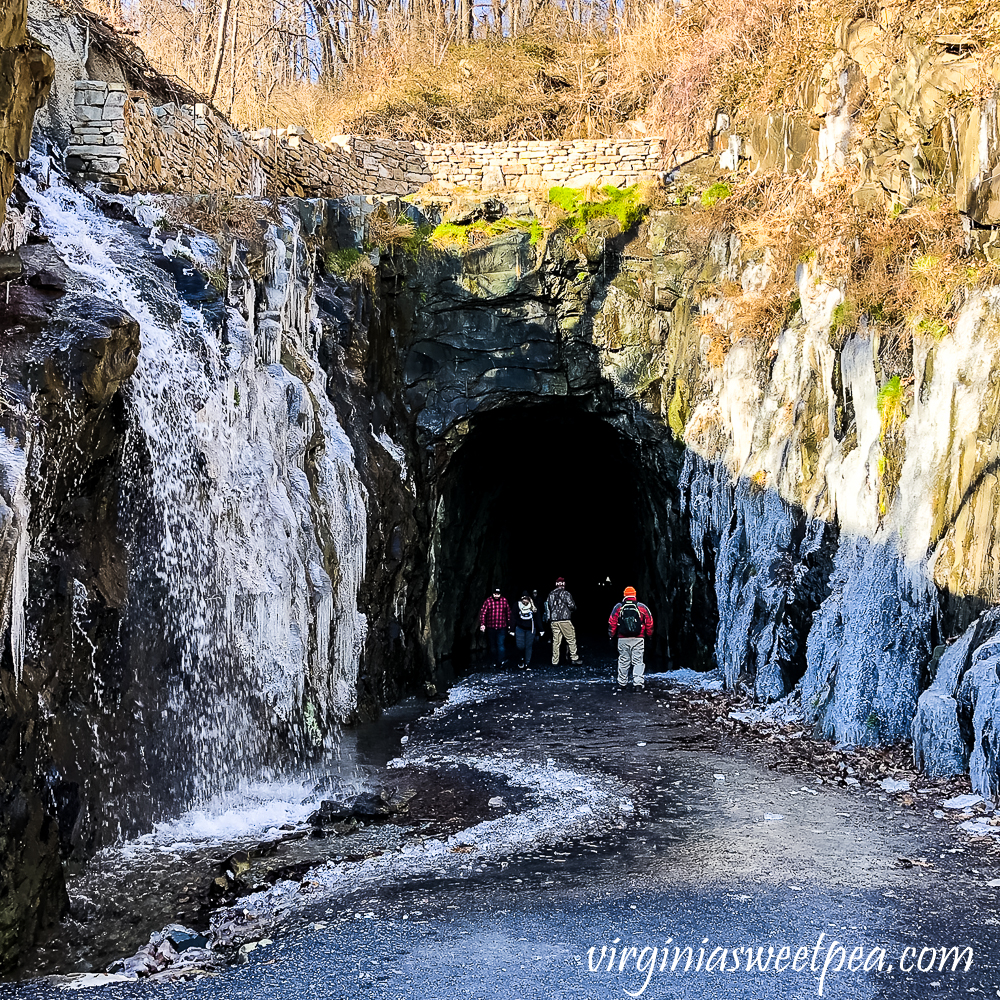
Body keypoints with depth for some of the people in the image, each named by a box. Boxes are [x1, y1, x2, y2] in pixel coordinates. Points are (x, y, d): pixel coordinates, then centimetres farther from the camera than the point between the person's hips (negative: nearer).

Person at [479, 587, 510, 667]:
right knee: (492, 645, 10)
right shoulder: (488, 601, -5)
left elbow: (508, 612, 10)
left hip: (501, 627, 0)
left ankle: (500, 662, -7)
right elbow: (482, 612, -8)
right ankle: (494, 661, 22)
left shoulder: (504, 600, 2)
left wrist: (509, 624, 12)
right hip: (490, 627, 0)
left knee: (500, 644, -8)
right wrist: (482, 624, -17)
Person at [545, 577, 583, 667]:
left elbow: (547, 607, 15)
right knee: (571, 639, 3)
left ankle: (555, 662, 6)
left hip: (553, 621, 5)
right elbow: (572, 606, -8)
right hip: (564, 620, -5)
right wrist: (573, 609, 13)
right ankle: (574, 659, 3)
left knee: (556, 641, 6)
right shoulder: (566, 593, -5)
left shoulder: (550, 595, 11)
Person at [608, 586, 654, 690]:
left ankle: (622, 684, 16)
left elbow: (612, 623, 2)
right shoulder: (642, 607, 0)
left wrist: (611, 635, 14)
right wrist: (649, 634, 21)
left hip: (623, 639, 1)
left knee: (623, 662, 10)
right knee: (638, 661, 4)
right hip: (638, 639, -1)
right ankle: (638, 684, -5)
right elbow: (649, 623, 7)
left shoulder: (618, 607, 0)